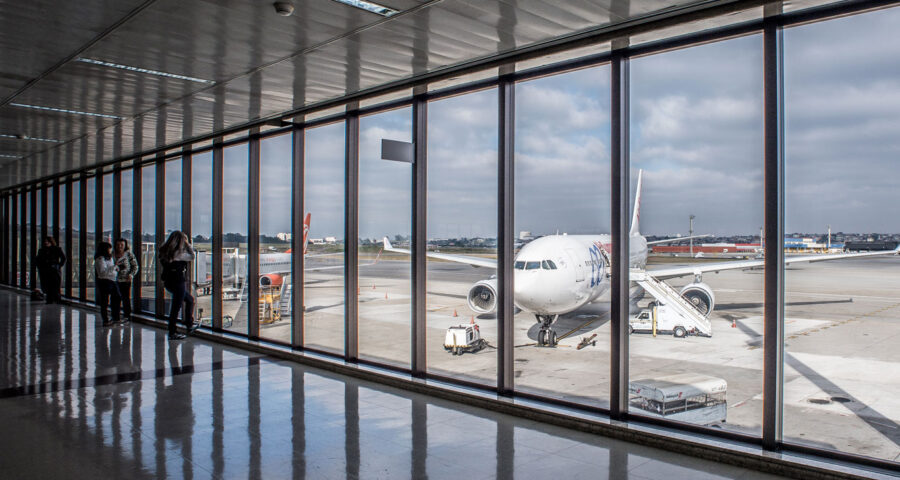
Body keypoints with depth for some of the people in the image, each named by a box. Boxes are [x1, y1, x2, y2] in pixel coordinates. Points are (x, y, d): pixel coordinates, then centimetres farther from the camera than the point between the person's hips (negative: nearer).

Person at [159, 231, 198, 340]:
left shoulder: (166, 251, 6)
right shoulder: (178, 253, -18)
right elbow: (192, 257, -9)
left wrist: (187, 244, 12)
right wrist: (187, 244, -3)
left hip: (168, 282, 9)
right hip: (178, 282, -9)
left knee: (190, 299, 22)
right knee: (176, 307, 1)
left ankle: (189, 325, 28)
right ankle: (172, 333, 9)